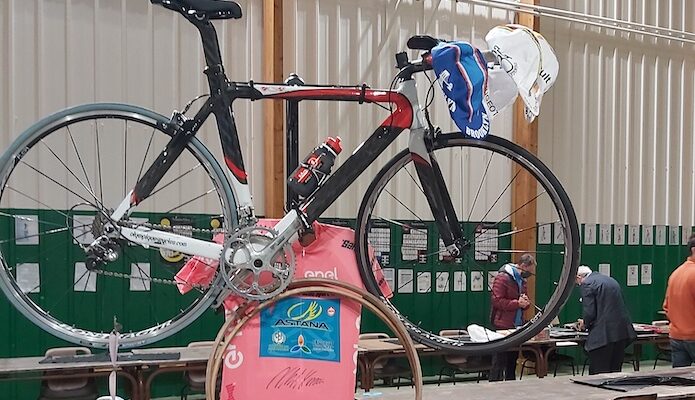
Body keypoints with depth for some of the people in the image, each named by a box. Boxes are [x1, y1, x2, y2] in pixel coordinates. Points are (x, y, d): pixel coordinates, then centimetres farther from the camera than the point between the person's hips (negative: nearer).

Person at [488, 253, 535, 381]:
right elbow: (496, 300, -18)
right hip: (503, 326, -9)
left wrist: (525, 302, 1)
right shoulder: (503, 277, -12)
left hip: (517, 326, 9)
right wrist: (517, 303, -22)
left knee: (512, 361, 15)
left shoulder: (522, 280, 15)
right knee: (500, 362, -6)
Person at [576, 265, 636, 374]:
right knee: (615, 371, 15)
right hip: (621, 330, 8)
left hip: (603, 333, -8)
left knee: (598, 373, -2)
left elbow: (589, 311, -13)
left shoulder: (587, 284, -5)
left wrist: (585, 324, 7)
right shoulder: (610, 280, 20)